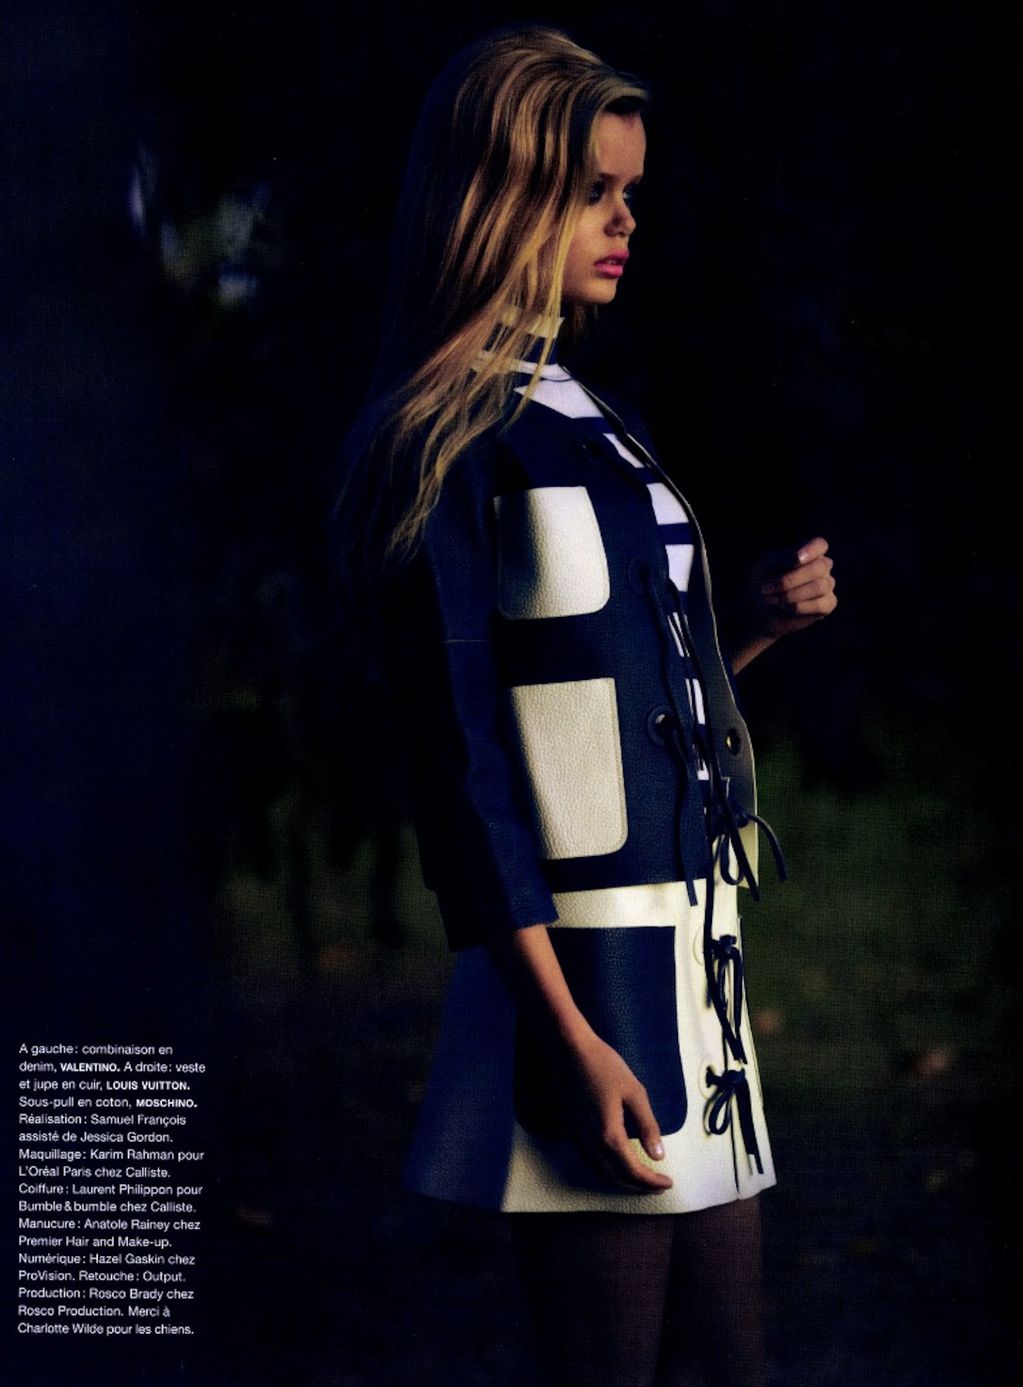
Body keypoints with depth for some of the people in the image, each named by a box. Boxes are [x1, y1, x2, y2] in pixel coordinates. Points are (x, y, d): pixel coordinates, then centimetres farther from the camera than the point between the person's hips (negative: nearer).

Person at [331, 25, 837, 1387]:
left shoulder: (590, 422, 14)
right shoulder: (450, 443, -10)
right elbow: (461, 751, -15)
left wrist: (753, 622, 5)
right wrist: (570, 1035, -18)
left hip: (690, 958, 8)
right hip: (584, 978, -8)